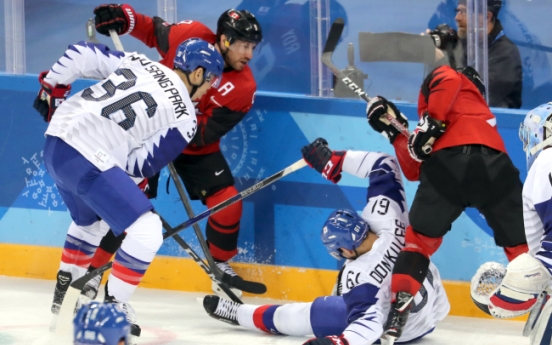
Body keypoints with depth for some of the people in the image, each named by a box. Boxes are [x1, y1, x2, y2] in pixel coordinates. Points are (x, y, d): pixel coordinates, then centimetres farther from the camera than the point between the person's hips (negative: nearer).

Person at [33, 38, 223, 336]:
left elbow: (82, 53, 10)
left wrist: (52, 85, 21)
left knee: (87, 220, 34)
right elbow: (138, 165, -4)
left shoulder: (139, 63, 12)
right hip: (88, 162, -9)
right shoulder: (184, 119, -3)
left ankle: (64, 293, 46)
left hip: (56, 141, 9)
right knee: (147, 232, -5)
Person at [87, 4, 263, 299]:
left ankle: (220, 263, 18)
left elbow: (205, 133, -22)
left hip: (196, 147, 1)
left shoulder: (243, 87, -19)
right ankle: (91, 268, 4)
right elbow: (152, 30, 0)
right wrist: (122, 17, -17)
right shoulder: (190, 35, -20)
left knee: (228, 204, -10)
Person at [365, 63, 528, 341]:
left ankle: (399, 306, 1)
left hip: (448, 161, -4)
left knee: (420, 236, 14)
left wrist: (432, 123, -3)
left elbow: (448, 81, -2)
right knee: (521, 244, 9)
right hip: (493, 164, 4)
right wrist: (397, 135, 34)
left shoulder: (437, 78, 29)